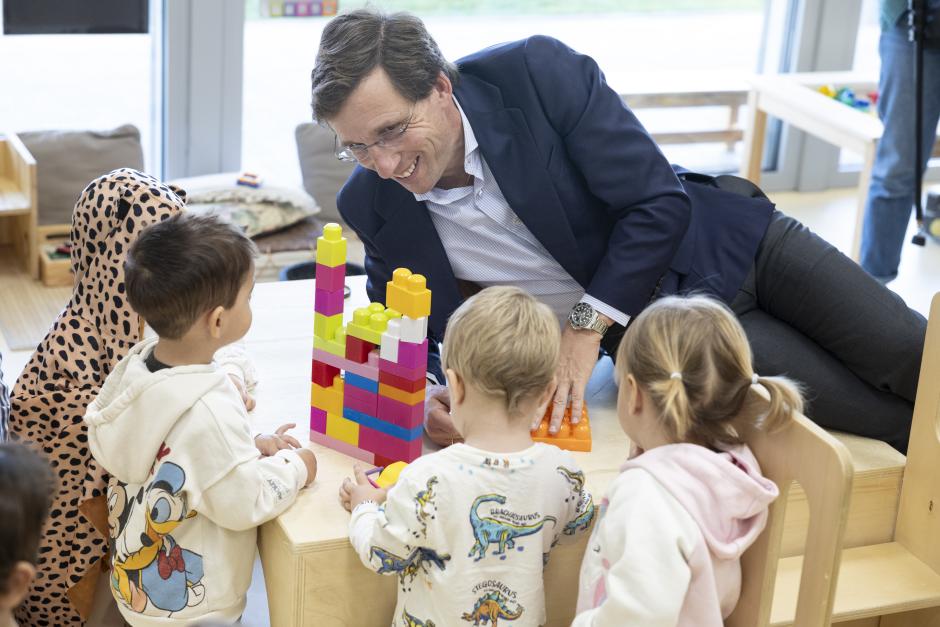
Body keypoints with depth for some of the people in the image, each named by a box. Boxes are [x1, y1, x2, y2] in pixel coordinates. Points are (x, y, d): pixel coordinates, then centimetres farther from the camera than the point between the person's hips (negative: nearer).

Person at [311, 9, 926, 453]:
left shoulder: (538, 72, -25)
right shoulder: (370, 204, -14)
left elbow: (661, 205, -22)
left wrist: (587, 327, -25)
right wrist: (422, 391, -21)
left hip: (728, 240, -1)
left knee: (911, 356, -2)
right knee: (888, 419, -8)